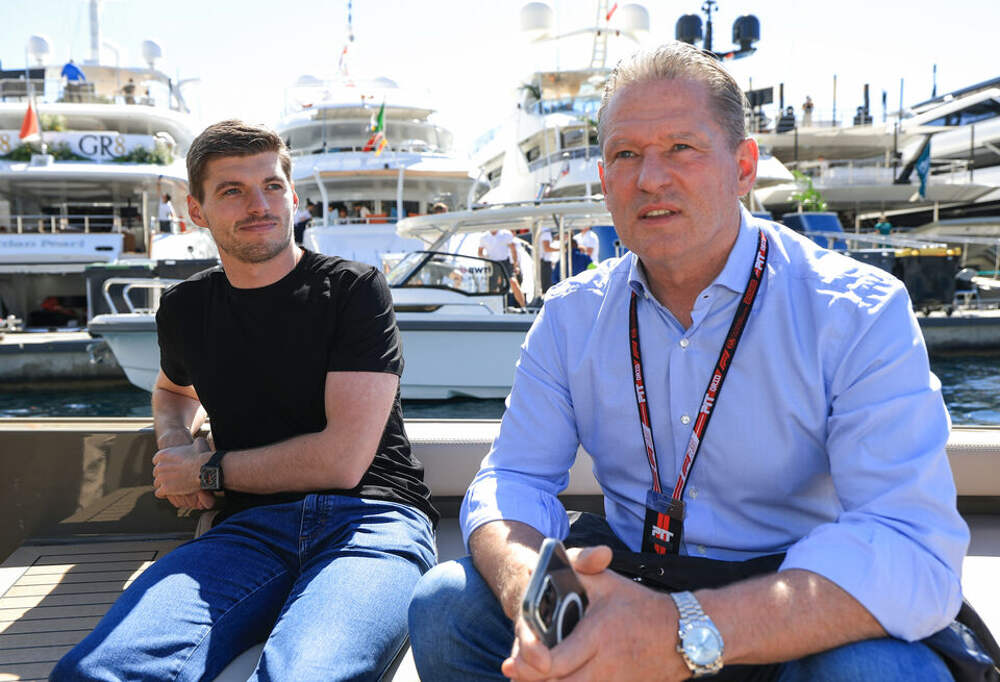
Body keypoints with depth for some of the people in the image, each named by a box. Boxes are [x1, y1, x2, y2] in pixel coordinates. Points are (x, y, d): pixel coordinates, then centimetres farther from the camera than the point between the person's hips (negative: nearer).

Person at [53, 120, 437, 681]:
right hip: (253, 526, 4)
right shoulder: (185, 308, 16)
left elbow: (342, 459, -9)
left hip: (369, 514, -3)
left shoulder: (354, 290, 0)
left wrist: (207, 469, 2)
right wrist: (175, 440, 16)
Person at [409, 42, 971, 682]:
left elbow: (913, 547, -24)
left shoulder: (861, 313, -13)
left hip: (792, 616, -3)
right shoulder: (570, 316, 1)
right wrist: (526, 583, -28)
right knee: (443, 601, -16)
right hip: (620, 579, 4)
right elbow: (513, 479, -2)